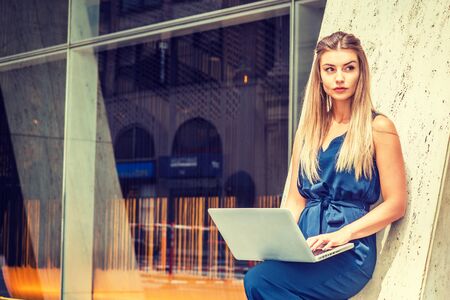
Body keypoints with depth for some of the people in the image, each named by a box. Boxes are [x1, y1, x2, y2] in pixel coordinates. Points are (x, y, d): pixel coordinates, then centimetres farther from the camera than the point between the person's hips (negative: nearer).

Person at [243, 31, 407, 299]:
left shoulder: (378, 128, 1)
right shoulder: (309, 129, 18)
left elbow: (396, 205, -3)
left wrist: (343, 234, -15)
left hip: (351, 250, -5)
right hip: (305, 248, 5)